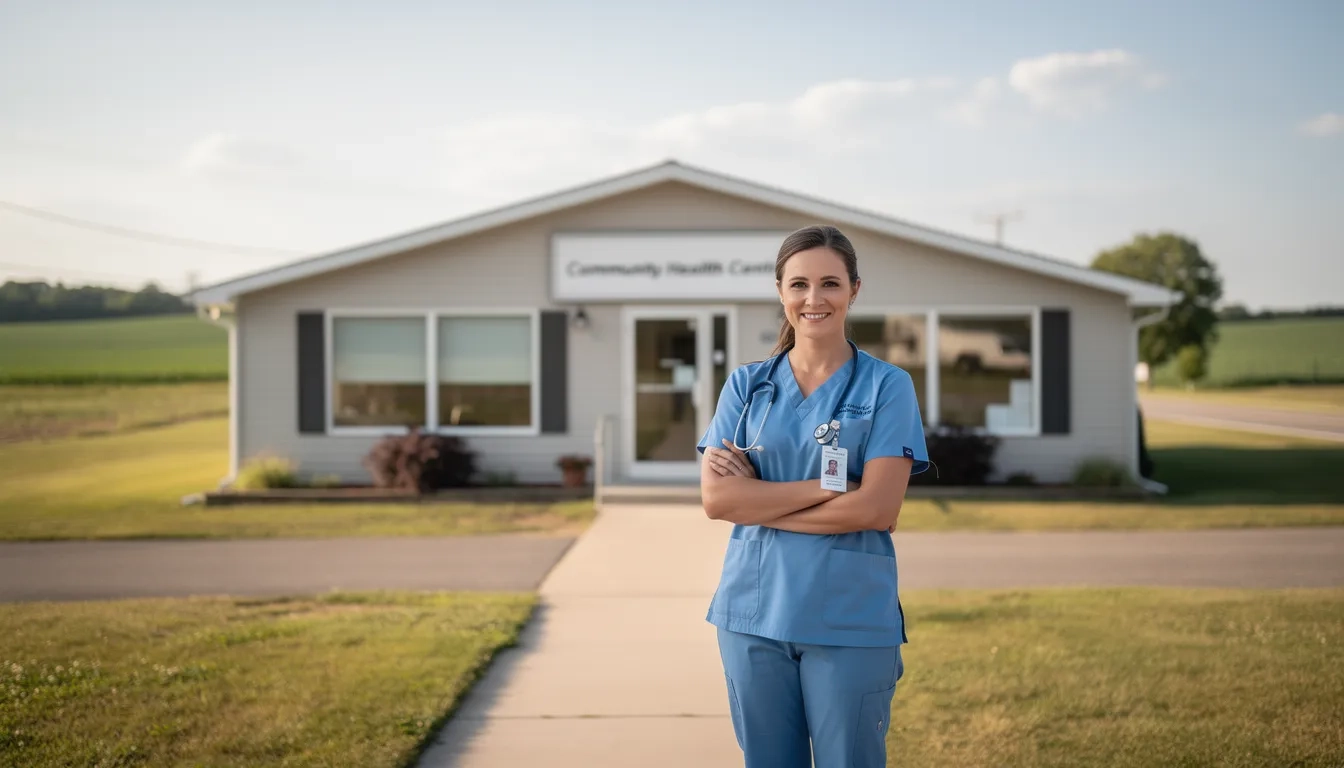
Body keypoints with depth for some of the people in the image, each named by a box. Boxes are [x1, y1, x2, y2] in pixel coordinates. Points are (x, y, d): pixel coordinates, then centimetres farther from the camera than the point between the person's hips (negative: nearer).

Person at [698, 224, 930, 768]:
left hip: (851, 619, -3)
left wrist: (756, 501, -9)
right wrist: (827, 487, -14)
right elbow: (716, 498, -6)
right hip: (754, 613, 3)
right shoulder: (746, 386, 7)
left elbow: (877, 508, -12)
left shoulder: (886, 386, -1)